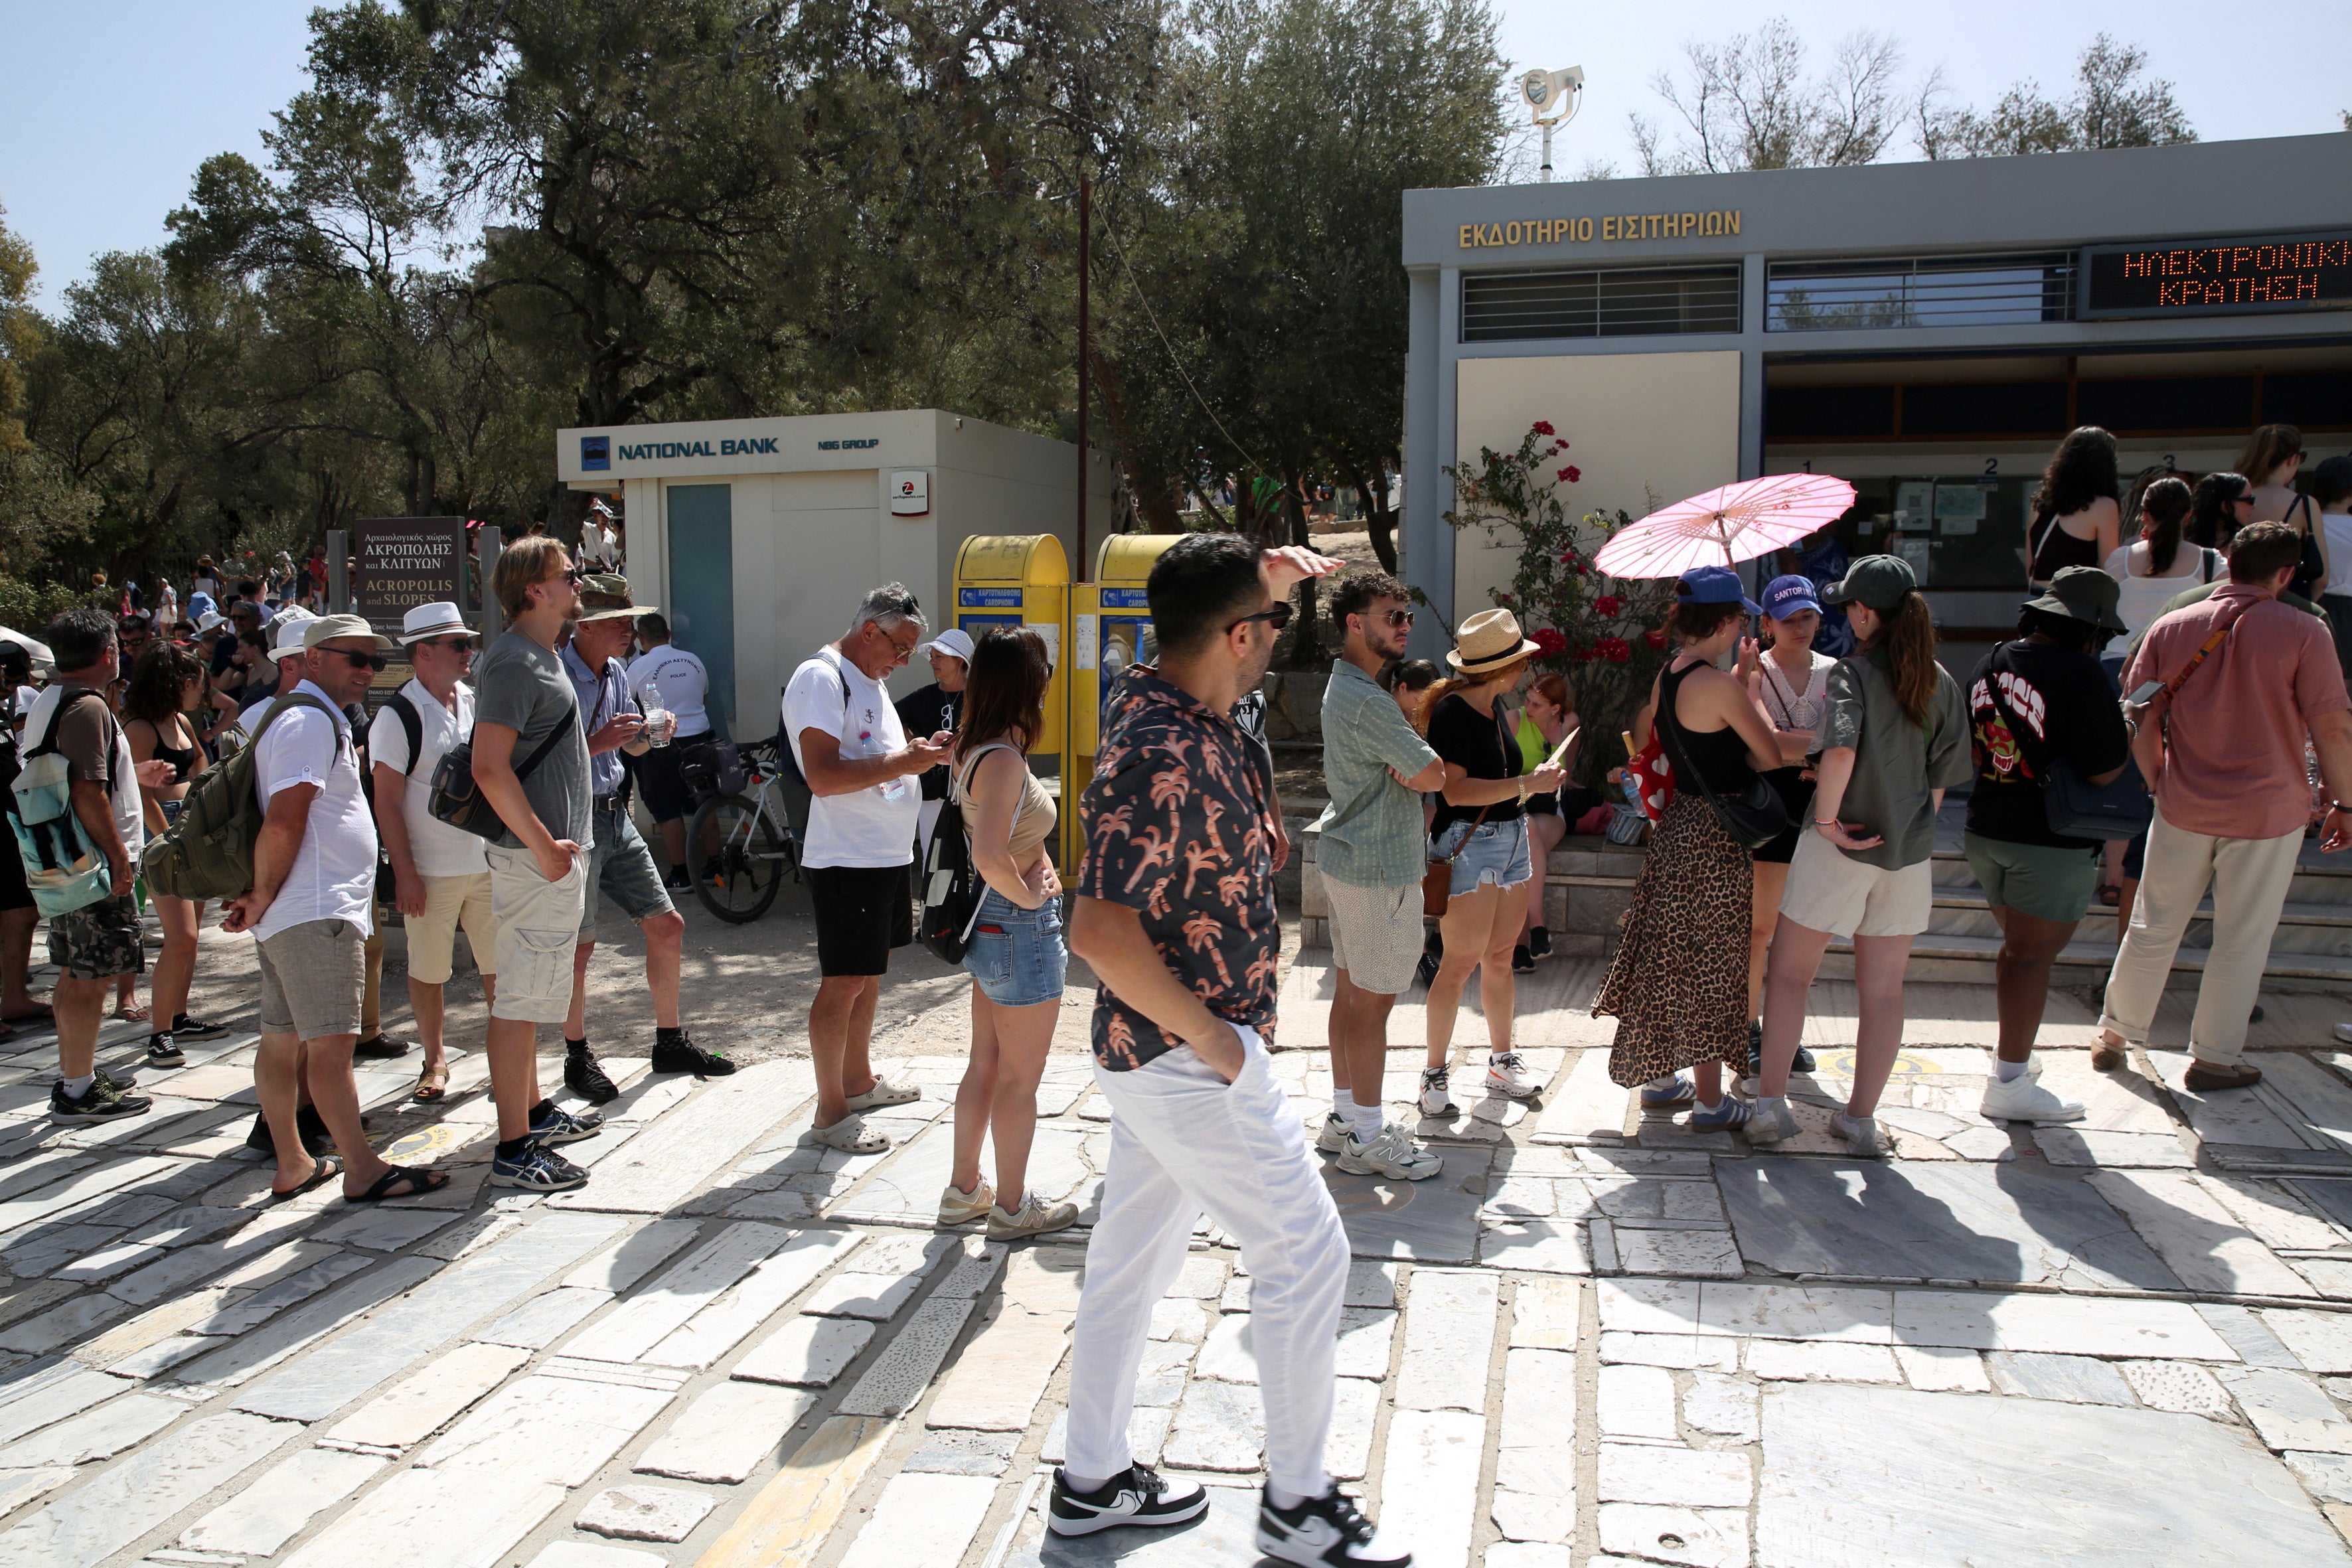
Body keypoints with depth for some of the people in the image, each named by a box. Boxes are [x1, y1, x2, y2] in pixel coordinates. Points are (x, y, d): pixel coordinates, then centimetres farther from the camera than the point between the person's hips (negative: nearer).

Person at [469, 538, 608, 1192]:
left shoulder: (540, 657, 15)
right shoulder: (513, 663, -17)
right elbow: (490, 769, -25)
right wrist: (544, 846, -23)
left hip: (553, 852, 11)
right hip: (535, 858, -11)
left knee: (529, 992, 19)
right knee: (519, 1000, -5)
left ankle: (535, 1112, 32)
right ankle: (514, 1149, 1)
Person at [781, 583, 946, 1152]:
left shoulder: (871, 680, 16)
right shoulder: (821, 678, -15)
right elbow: (824, 777, -24)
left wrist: (919, 752, 7)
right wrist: (903, 762, -22)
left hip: (888, 851, 10)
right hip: (846, 858, -10)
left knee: (870, 972, 18)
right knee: (844, 982, -4)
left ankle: (858, 1081, 31)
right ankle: (830, 1112, 5)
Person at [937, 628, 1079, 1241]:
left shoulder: (970, 748, 4)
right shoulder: (1004, 759, -24)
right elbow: (991, 857, -35)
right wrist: (1028, 894, -20)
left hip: (990, 921, 9)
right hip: (1021, 925, -9)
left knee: (986, 1064, 20)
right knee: (1021, 1079, 6)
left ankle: (964, 1191, 32)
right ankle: (1012, 1207, 20)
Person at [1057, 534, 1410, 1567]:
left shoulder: (1158, 697, 3)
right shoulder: (1163, 758, -26)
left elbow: (1216, 611, 28)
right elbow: (1100, 930, -33)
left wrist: (1274, 571, 10)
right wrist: (1210, 1036, -22)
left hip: (1155, 1052, 10)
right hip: (1187, 1056, -10)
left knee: (1134, 1256, 18)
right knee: (1305, 1254, 3)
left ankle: (1093, 1480, 33)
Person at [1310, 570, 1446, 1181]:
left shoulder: (1342, 688, 13)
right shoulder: (1368, 702, -22)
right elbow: (1434, 775, -18)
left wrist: (1405, 767, -4)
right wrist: (1415, 769, 1)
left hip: (1347, 855, 11)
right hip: (1379, 866, -11)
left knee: (1349, 989, 16)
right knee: (1373, 1001, -2)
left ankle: (1344, 1116, 26)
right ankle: (1367, 1139, 7)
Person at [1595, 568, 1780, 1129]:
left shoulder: (1666, 677, 4)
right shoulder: (1719, 685, -20)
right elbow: (1773, 756, -14)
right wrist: (1750, 686, -2)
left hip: (1679, 824, 8)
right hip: (1716, 836, -8)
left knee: (1674, 957, 18)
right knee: (1712, 963, 3)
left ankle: (1661, 1076, 31)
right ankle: (1711, 1101, 14)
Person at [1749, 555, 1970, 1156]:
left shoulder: (1853, 672, -13)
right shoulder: (1939, 682, 4)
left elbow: (1840, 748, -30)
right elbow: (1944, 776, 8)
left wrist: (1828, 819, -20)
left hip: (1841, 847, -5)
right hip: (1909, 852, 5)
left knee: (1789, 974, 9)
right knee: (1883, 991, 10)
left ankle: (1771, 1103, 7)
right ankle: (1862, 1118, 16)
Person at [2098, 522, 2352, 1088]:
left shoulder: (2170, 627, -2)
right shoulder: (2303, 633, -11)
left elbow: (2140, 720, 1)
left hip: (2184, 806, 3)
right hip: (2267, 811, -3)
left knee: (2154, 927, 15)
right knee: (2242, 941, 9)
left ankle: (2115, 1034, 25)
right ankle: (2214, 1058, 18)